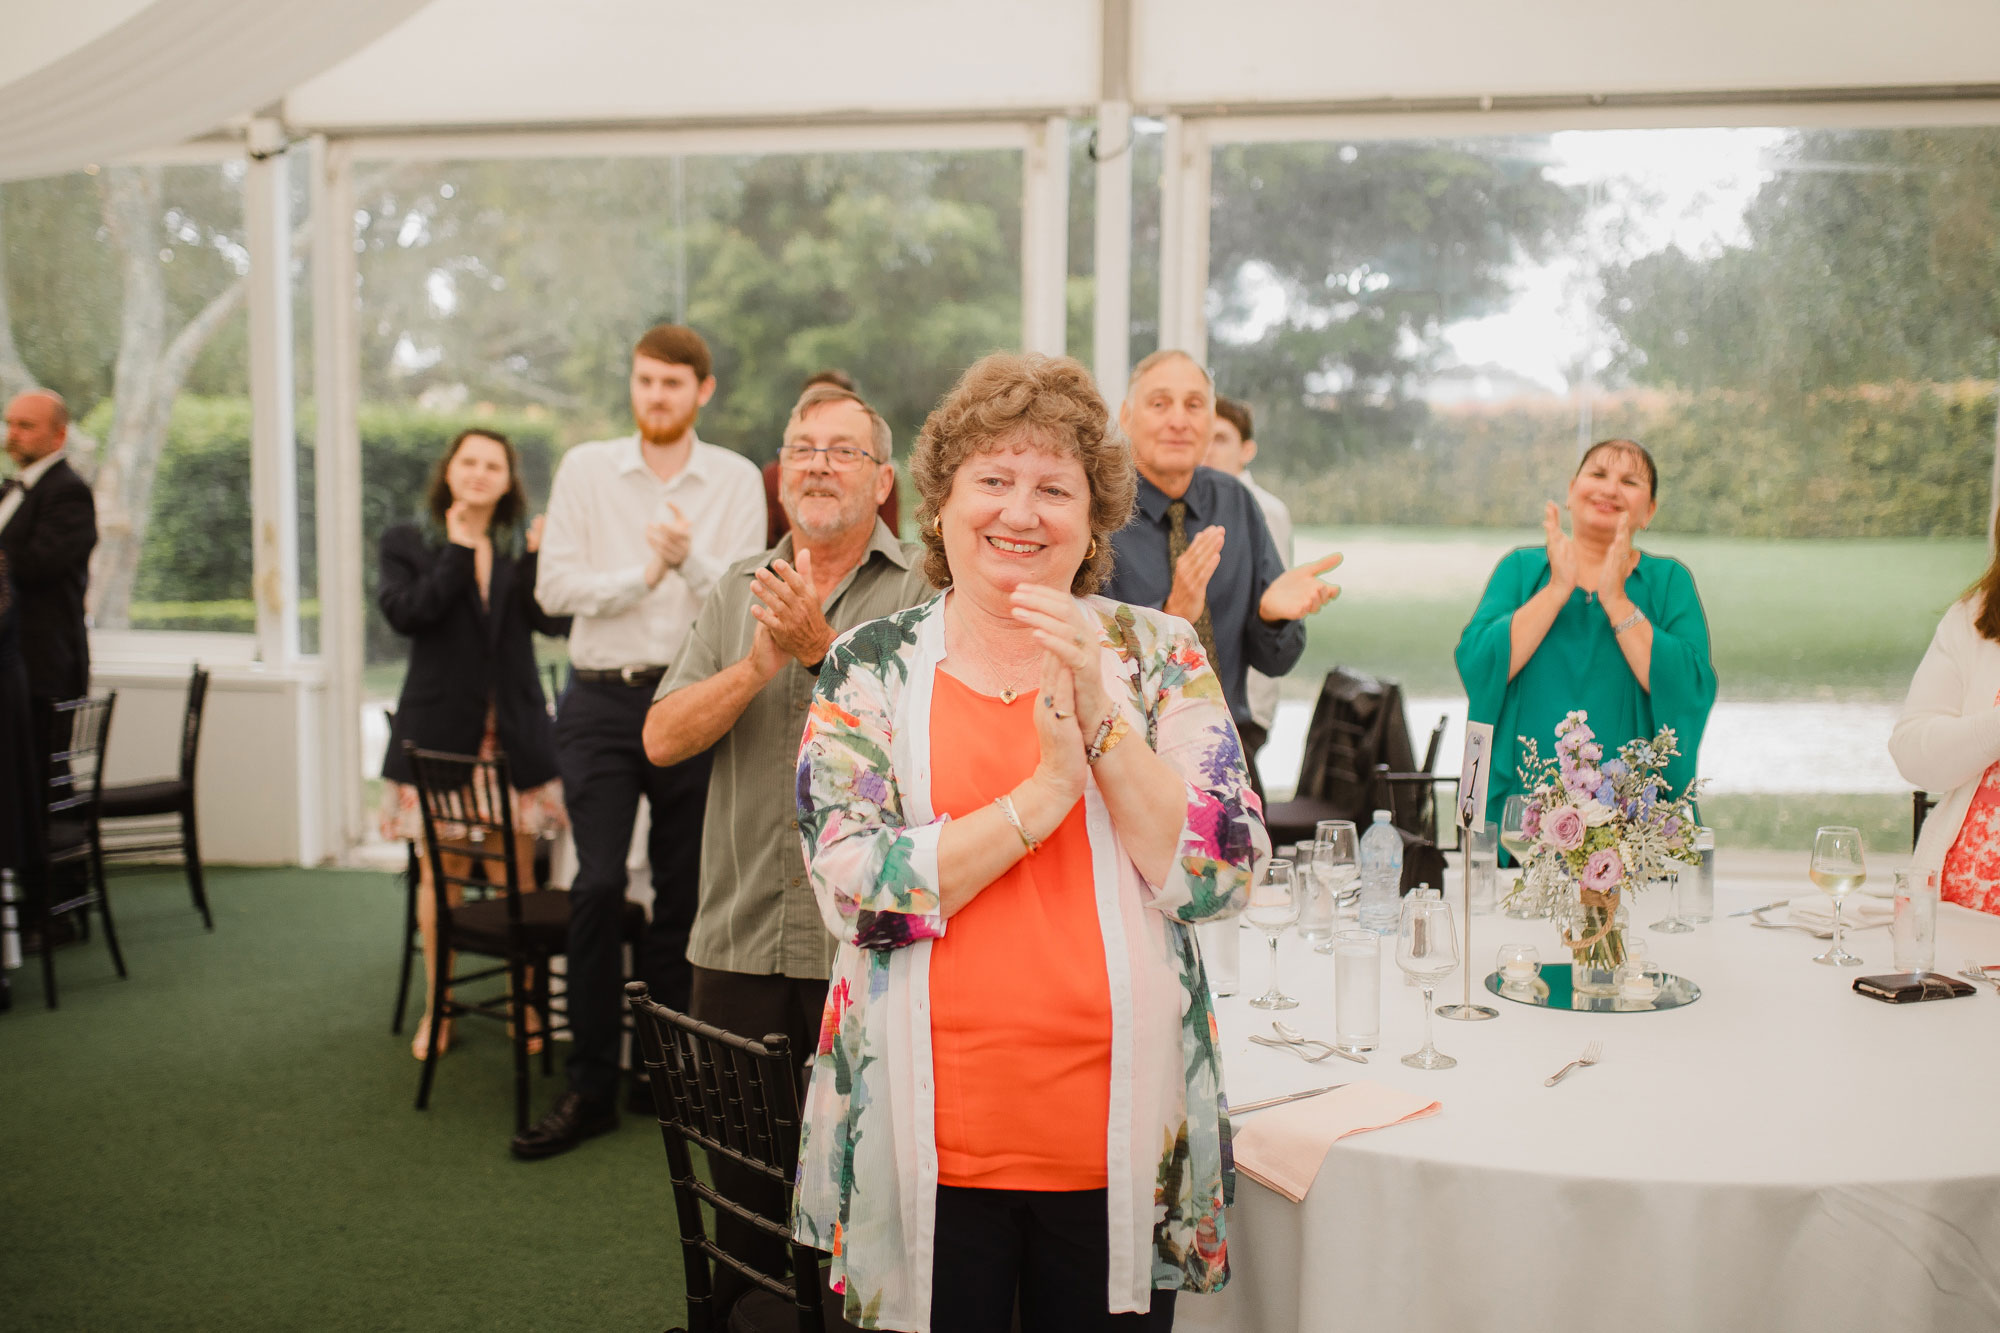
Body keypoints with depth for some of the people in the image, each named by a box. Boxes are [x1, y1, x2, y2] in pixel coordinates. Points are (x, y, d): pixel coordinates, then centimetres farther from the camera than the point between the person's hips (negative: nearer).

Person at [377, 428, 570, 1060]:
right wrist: (458, 552, -10)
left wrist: (541, 555, -16)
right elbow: (404, 612, -12)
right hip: (440, 734, -1)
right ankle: (438, 1008, 18)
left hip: (514, 736, 1)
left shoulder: (525, 549, 8)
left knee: (517, 875, 3)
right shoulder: (407, 545, 6)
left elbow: (555, 620, -6)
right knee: (440, 871, 5)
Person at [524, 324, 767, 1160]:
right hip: (603, 698, 0)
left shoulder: (736, 480, 6)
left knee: (685, 891, 6)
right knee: (597, 884, -8)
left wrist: (689, 558, -21)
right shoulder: (586, 469, 7)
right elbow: (556, 586, -2)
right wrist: (645, 574, -8)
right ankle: (589, 1088, 1)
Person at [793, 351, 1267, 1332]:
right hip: (928, 1140, 0)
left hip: (1123, 1137, 1)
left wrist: (1099, 714, -17)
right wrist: (1041, 794, -18)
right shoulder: (871, 664, 0)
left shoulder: (1156, 655, 2)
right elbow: (853, 893, -11)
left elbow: (1224, 875, -7)